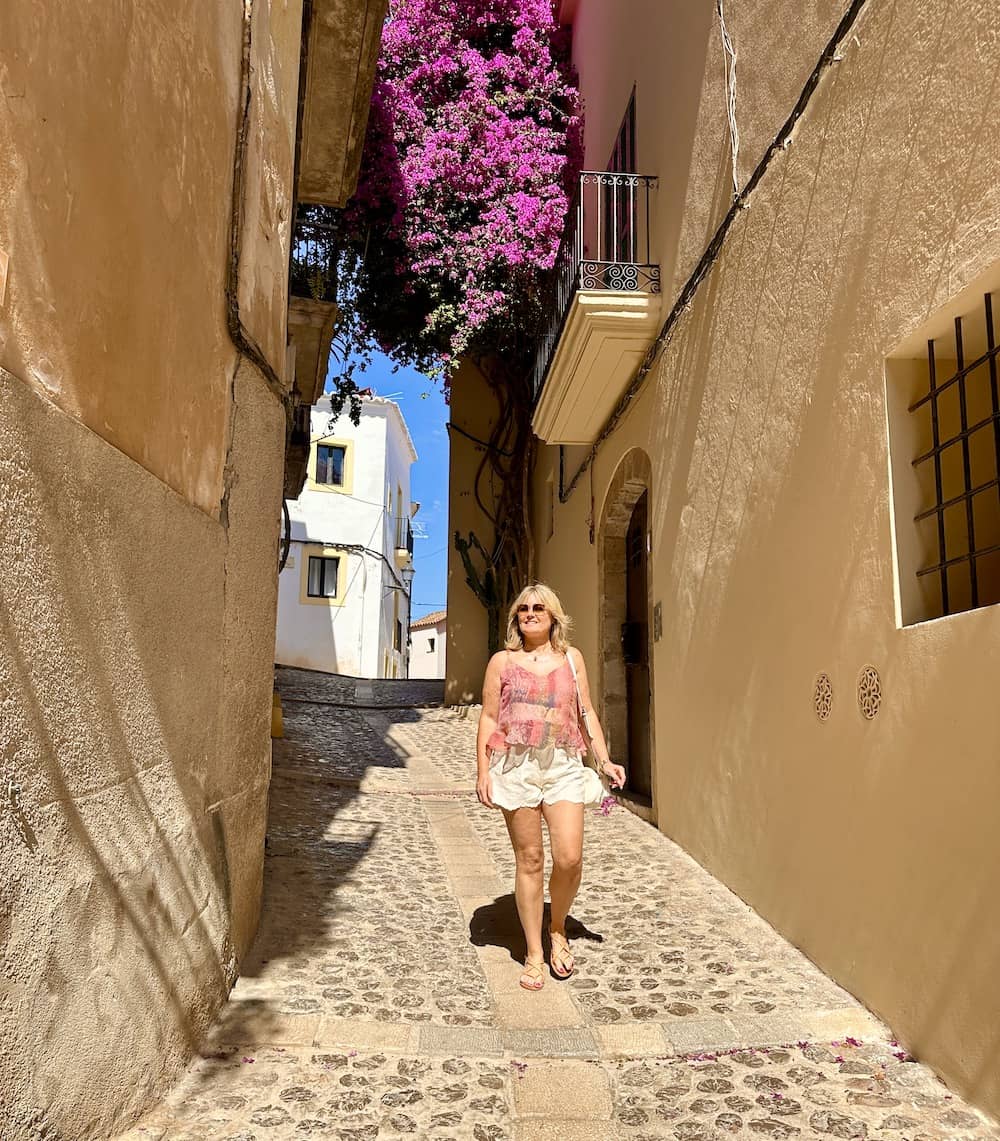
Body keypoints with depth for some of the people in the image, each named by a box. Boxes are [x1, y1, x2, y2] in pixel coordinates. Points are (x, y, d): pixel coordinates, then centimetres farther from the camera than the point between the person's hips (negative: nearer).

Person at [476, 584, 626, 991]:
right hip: (515, 765, -1)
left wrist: (605, 760, 4)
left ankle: (558, 928, 22)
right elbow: (488, 719, 7)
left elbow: (587, 713, 13)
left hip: (563, 765, 1)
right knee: (529, 860, 4)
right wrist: (482, 771, -1)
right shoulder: (502, 661, 9)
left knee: (569, 858, -8)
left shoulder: (571, 658, 13)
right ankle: (534, 953, 18)